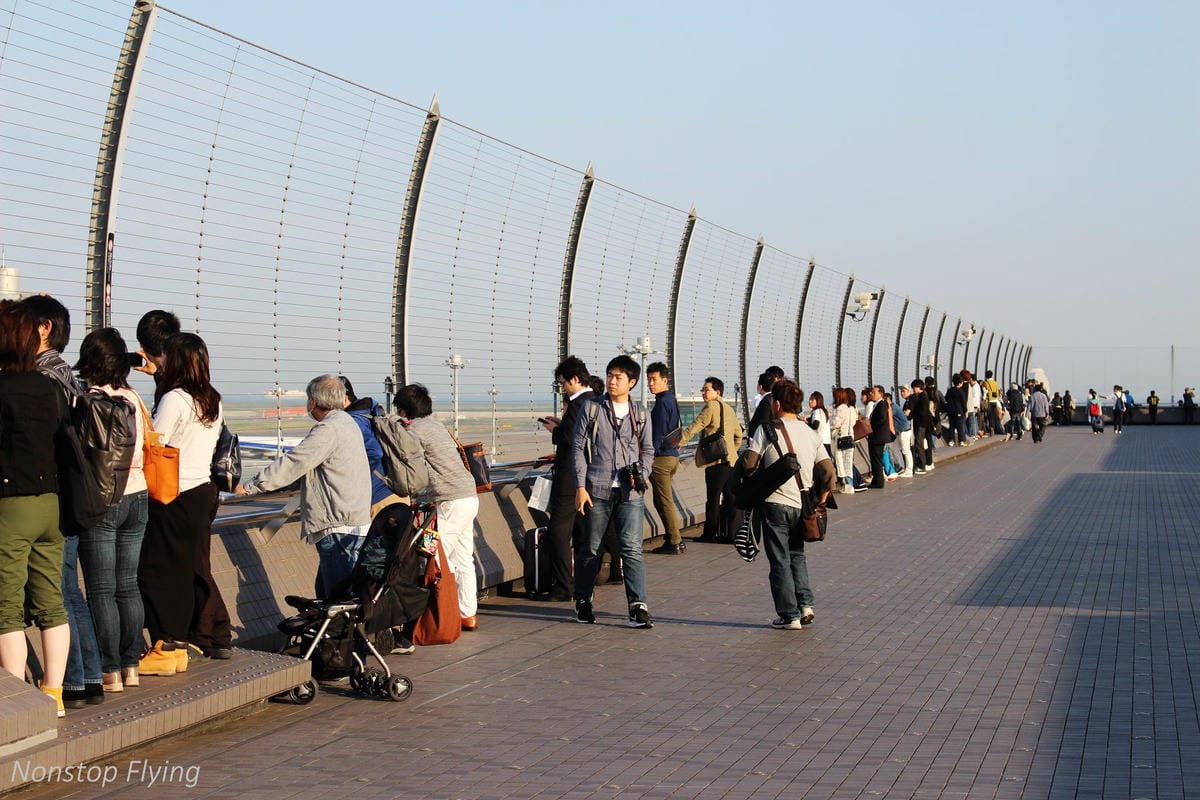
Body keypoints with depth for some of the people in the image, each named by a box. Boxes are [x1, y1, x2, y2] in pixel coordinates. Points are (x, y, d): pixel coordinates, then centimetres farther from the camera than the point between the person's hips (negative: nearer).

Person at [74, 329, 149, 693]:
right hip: (137, 495, 6)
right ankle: (131, 665, 17)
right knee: (128, 585, 12)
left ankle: (110, 671, 3)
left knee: (101, 589, 1)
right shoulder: (132, 397, 5)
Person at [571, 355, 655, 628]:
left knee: (632, 548, -6)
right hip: (597, 490, -1)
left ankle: (638, 608, -8)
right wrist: (580, 487, -5)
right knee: (591, 548, 8)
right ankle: (583, 602, 23)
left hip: (630, 493, 1)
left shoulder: (640, 413, 9)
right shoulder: (592, 409, 3)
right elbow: (578, 449, 2)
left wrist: (640, 475, -2)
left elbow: (648, 450, 16)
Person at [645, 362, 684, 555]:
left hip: (662, 457, -10)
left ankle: (675, 543, -1)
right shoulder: (671, 400, 15)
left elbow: (658, 434, -18)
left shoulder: (662, 402, -15)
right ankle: (673, 540, 17)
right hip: (672, 455, 10)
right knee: (663, 501, 15)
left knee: (664, 502, -4)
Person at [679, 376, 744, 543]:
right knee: (729, 498, 9)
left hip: (716, 460, -9)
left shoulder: (711, 407, -9)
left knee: (713, 498, -4)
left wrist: (677, 442, -10)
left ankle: (709, 533, -1)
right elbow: (738, 434, 25)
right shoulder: (729, 409, 18)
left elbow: (694, 427, -13)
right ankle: (729, 533, 11)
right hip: (730, 459, 9)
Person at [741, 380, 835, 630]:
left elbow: (750, 465, -10)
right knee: (797, 555, 22)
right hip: (802, 505, 5)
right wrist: (820, 499, 15)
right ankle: (806, 604, 9)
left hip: (775, 503, -4)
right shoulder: (811, 433, 6)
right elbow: (828, 472, 3)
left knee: (780, 561, 5)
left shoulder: (767, 430, -8)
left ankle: (789, 615, 6)